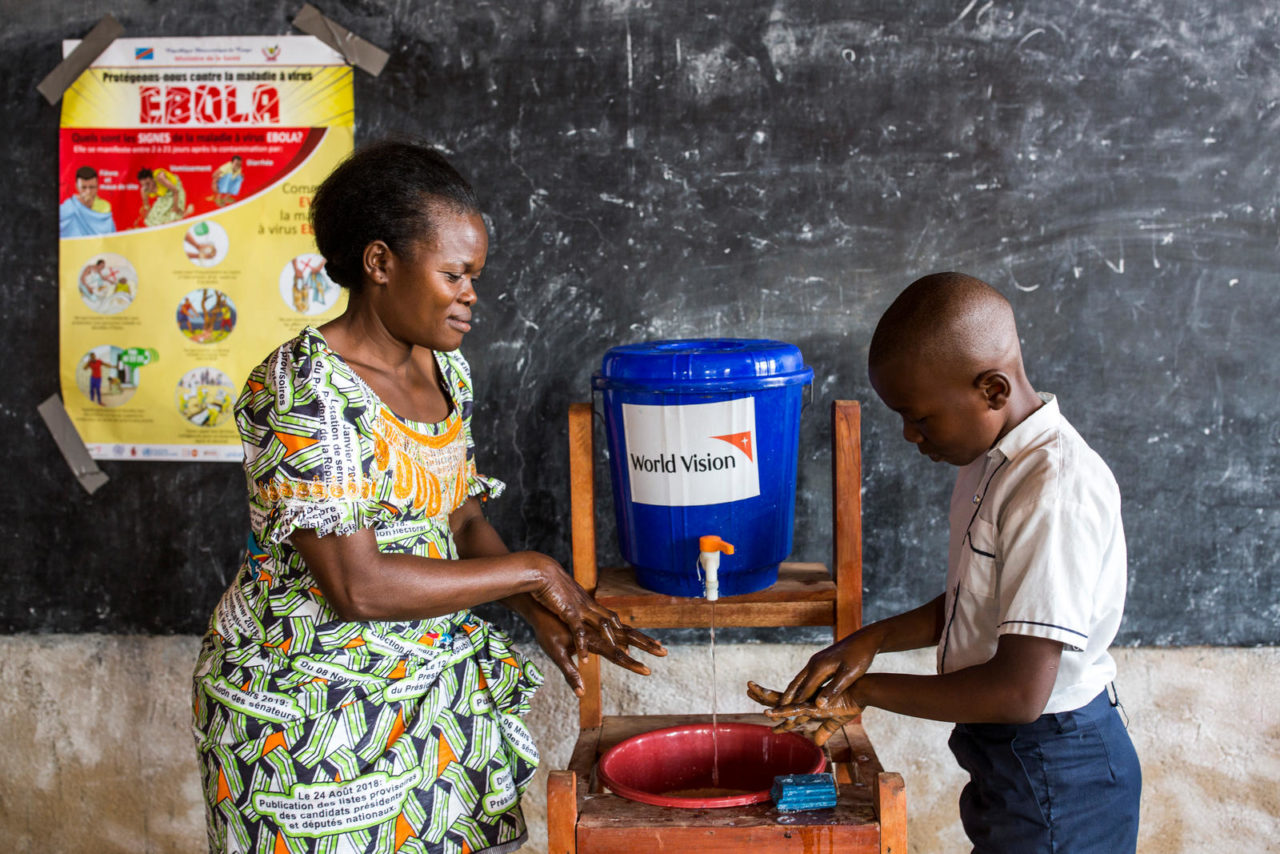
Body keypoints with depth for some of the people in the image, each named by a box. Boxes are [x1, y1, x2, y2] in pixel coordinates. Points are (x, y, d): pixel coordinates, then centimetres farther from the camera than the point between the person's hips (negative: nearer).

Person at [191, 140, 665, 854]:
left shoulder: (445, 369, 5)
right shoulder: (304, 387, -21)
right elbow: (358, 585, -26)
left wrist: (546, 614, -6)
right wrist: (531, 572, -17)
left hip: (436, 687, 7)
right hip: (317, 707, -7)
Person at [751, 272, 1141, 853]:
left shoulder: (1057, 488, -26)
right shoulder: (989, 462, 4)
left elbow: (1019, 690, -28)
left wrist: (865, 692, -18)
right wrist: (874, 639, 0)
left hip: (1056, 783, -8)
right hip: (1010, 761, 8)